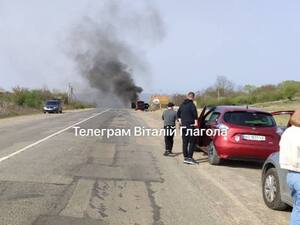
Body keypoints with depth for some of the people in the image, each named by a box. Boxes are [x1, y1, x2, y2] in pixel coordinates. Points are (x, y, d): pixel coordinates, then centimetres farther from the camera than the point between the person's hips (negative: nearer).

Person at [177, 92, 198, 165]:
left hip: (183, 126, 7)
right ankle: (189, 157, -7)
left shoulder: (182, 104, 13)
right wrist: (196, 122, -18)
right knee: (192, 142, -2)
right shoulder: (191, 104, -11)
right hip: (190, 125, -7)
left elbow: (178, 113, 22)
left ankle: (185, 157, 14)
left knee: (185, 142, 11)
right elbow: (195, 113, -24)